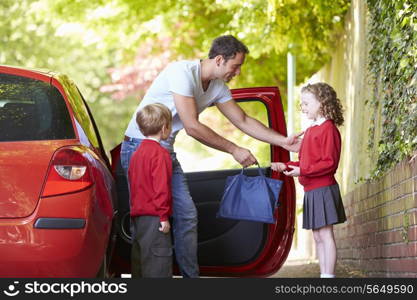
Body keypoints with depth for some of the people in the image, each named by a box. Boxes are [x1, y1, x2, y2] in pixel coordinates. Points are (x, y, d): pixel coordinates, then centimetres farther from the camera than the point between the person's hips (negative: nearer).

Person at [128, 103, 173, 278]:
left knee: (141, 260, 13)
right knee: (159, 257, -9)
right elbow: (161, 187, -19)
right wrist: (164, 216, -18)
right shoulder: (160, 153, -13)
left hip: (138, 216, 9)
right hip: (154, 216, -9)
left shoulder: (137, 153, 15)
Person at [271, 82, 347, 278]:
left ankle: (328, 275, -7)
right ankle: (323, 274, 15)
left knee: (325, 234, -8)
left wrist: (302, 171, -20)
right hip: (310, 190, 9)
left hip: (323, 189, -9)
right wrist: (286, 166, 9)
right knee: (317, 237, 10)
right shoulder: (310, 131, 16)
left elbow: (329, 163, -17)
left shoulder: (328, 128, -11)